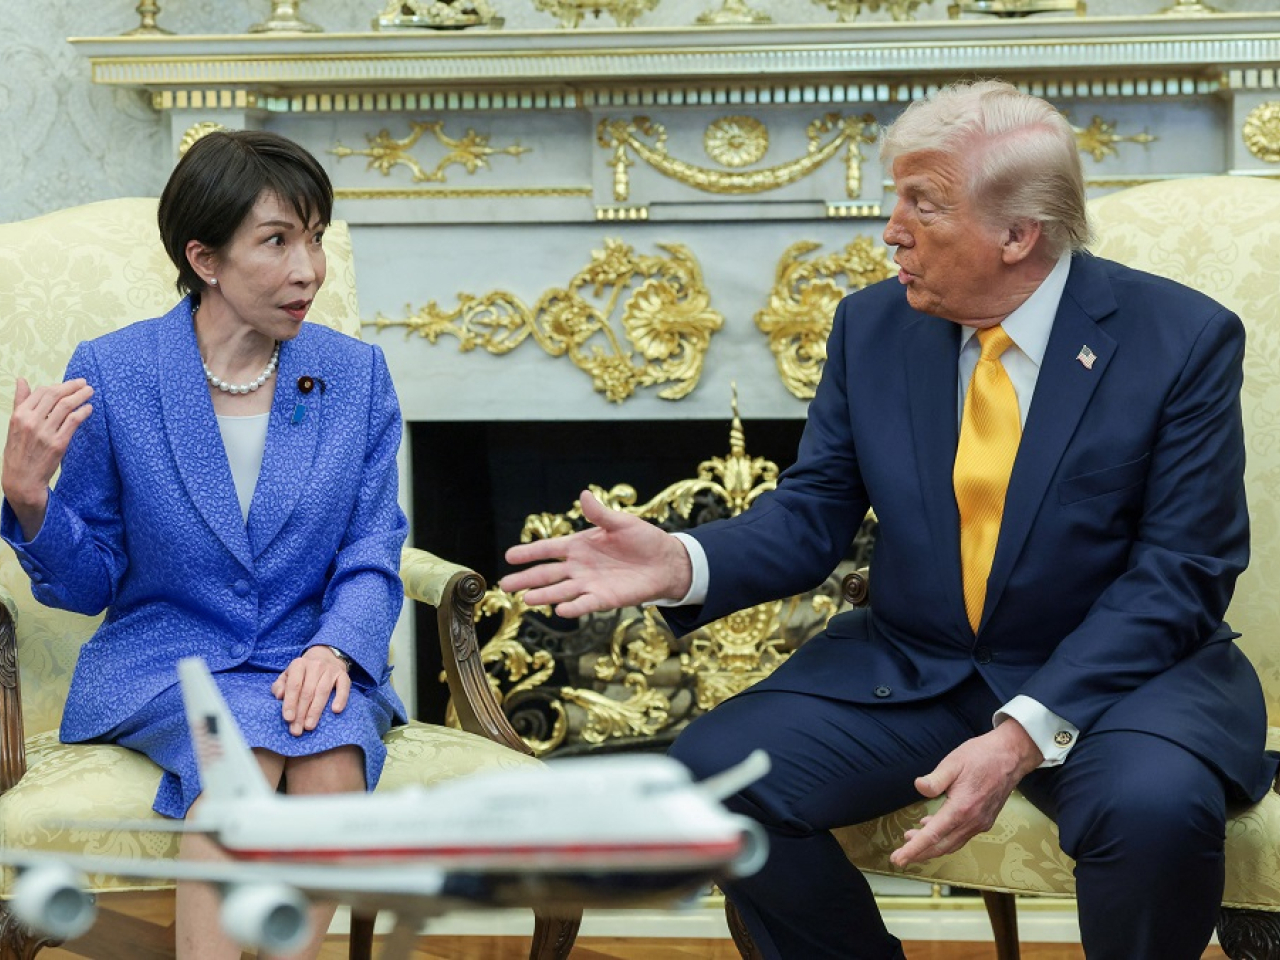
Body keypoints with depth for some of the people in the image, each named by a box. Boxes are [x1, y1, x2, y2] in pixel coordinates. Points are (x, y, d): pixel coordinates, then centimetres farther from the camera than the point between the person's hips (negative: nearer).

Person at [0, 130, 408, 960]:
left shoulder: (356, 377, 5)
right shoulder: (111, 374, -1)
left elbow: (372, 559, 5)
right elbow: (88, 583, 3)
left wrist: (333, 649, -17)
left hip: (310, 666, 2)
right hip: (161, 663, -2)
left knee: (331, 758, -32)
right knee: (245, 755, -34)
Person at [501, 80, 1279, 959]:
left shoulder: (1184, 340, -11)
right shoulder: (872, 327, 2)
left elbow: (1177, 574, -14)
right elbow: (813, 517, 4)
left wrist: (1027, 734, -27)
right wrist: (683, 563, -20)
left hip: (1117, 667, -4)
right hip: (911, 671, 4)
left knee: (1154, 806, -36)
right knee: (713, 771, -17)